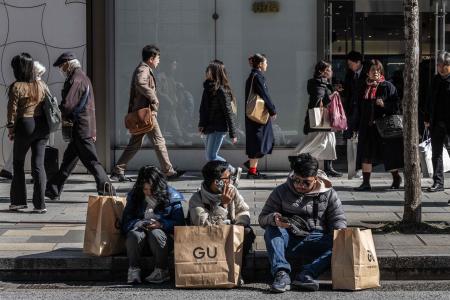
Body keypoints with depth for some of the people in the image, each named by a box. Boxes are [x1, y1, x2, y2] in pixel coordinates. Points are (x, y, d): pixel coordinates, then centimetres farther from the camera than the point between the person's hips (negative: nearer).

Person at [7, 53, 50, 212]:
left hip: (24, 126, -4)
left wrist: (10, 128, 0)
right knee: (38, 164, 3)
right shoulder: (41, 85, 6)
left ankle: (18, 200, 14)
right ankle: (40, 204, -3)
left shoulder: (16, 87, -9)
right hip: (42, 126, 4)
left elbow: (12, 108, -9)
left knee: (18, 163, 12)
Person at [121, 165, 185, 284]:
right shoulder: (134, 197, 8)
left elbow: (179, 223, -5)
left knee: (155, 233, -36)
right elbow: (126, 222, 4)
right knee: (135, 234, -32)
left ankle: (162, 270, -22)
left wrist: (161, 224, -21)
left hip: (164, 236, -2)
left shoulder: (172, 197, 0)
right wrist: (139, 223, -17)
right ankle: (134, 270, -24)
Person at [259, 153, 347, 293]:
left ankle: (306, 274, -41)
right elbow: (263, 218, 2)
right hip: (288, 240, 0)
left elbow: (339, 220, 5)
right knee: (271, 229, -29)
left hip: (315, 241, 0)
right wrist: (274, 218, -24)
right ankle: (281, 274, -41)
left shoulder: (328, 194, 6)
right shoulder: (281, 192, 5)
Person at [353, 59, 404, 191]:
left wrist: (384, 105, -22)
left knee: (388, 155, 4)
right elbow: (360, 108, 14)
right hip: (367, 126, 4)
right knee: (366, 155, 1)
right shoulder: (365, 88, 11)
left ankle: (396, 178, 23)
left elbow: (397, 104, -5)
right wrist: (357, 126, 12)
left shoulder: (387, 86, -3)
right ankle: (366, 182, 5)